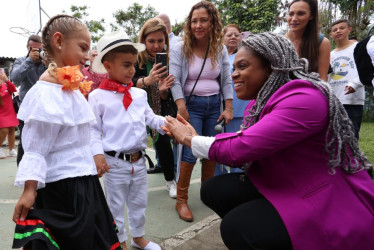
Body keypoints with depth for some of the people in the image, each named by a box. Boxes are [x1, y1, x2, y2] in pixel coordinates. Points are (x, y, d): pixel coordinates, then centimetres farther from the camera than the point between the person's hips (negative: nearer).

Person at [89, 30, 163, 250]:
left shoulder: (139, 94, 5)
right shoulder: (98, 96, -8)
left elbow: (150, 118, 7)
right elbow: (93, 129, -7)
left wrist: (164, 122, -12)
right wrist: (97, 153, -17)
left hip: (139, 160, 5)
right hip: (115, 162, -5)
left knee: (139, 202, 21)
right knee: (116, 205, 13)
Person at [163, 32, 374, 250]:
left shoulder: (304, 99, -25)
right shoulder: (260, 102, 3)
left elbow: (241, 149, -29)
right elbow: (240, 154, 3)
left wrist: (189, 139, -13)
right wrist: (193, 136, -5)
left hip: (330, 203, -8)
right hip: (284, 187, 8)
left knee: (236, 226, -23)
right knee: (214, 190, -4)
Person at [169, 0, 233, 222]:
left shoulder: (220, 49, 3)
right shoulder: (180, 49, -6)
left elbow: (227, 81, 5)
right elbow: (175, 81, -10)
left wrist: (229, 108, -1)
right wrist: (182, 109, -19)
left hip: (215, 104, 4)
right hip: (192, 104, -3)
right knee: (190, 153, -9)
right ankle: (181, 199, 8)